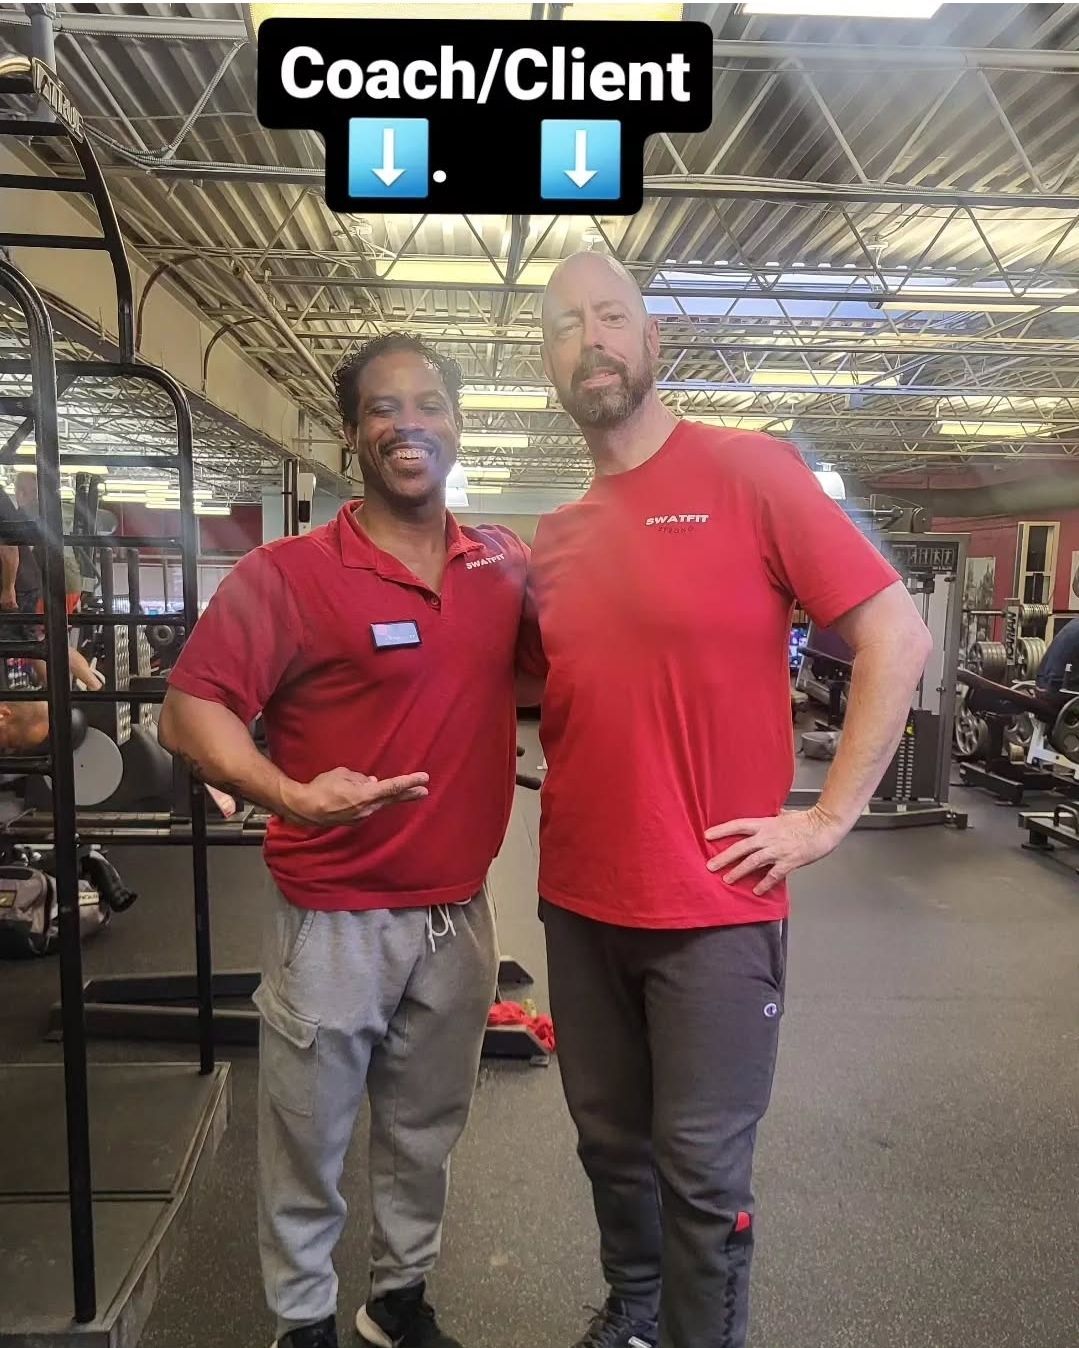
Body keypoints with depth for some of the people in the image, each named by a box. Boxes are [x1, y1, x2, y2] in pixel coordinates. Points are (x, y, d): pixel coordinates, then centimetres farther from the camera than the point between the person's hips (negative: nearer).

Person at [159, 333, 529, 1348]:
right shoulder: (286, 573, -12)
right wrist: (290, 794, -31)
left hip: (460, 912, 4)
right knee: (308, 1141, 15)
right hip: (335, 918, -4)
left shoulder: (507, 565, 2)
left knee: (424, 1133, 22)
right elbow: (190, 711, -16)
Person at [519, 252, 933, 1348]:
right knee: (611, 1142, 22)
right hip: (578, 901, 6)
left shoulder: (748, 472, -9)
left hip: (714, 906, -5)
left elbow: (896, 638, -10)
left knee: (701, 1170, 9)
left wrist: (828, 817, -12)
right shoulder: (554, 538, 7)